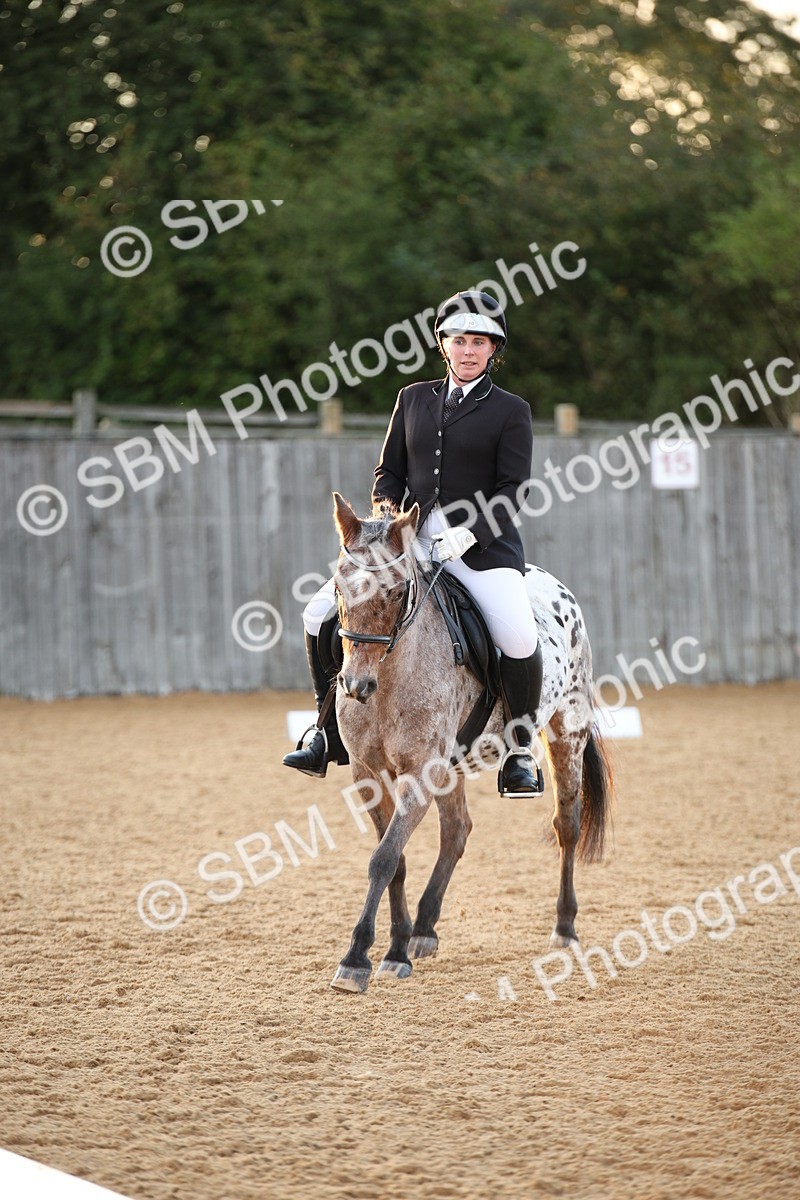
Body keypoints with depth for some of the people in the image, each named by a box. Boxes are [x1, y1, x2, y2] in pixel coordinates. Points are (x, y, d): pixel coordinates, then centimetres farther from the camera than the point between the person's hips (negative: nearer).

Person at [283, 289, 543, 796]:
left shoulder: (511, 411, 3)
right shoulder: (414, 398, 15)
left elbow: (512, 489, -5)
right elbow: (390, 471, 16)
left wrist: (468, 533, -19)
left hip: (483, 543, -4)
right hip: (413, 539, 4)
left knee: (520, 640, -28)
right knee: (321, 613, -6)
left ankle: (521, 752, -6)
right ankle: (334, 735, 8)